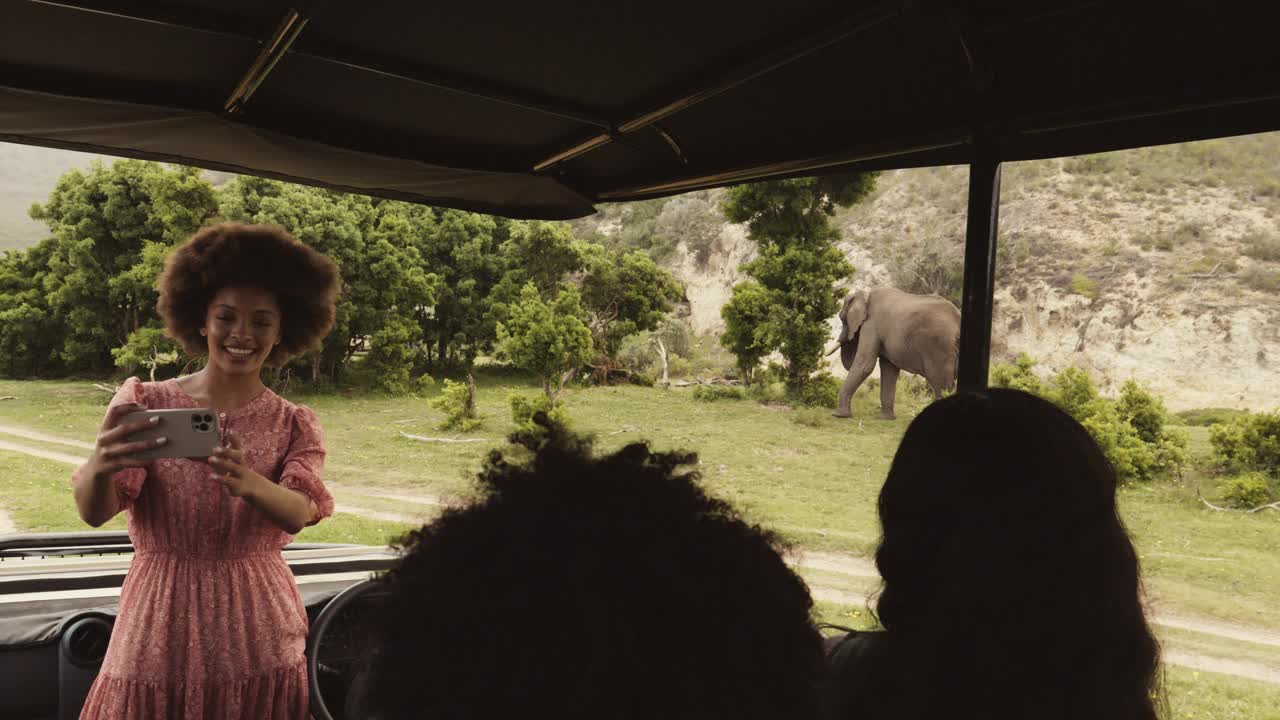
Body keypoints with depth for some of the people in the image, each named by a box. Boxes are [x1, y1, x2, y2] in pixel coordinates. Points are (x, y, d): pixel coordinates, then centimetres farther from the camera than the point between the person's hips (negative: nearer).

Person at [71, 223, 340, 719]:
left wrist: (248, 484, -40)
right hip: (157, 634, 0)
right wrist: (99, 467, -36)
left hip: (259, 643, 0)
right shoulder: (144, 403, -1)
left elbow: (300, 513, -18)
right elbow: (93, 513, -13)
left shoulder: (295, 426, 1)